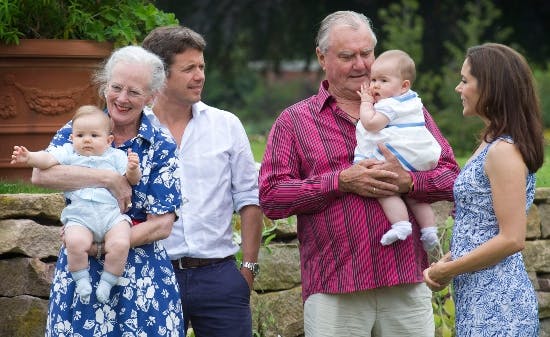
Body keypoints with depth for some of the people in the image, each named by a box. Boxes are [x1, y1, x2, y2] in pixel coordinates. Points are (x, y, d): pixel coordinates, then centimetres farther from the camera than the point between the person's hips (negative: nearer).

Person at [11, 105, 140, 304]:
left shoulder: (115, 156, 15)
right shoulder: (69, 153, 14)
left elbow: (133, 180, 13)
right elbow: (48, 159, -1)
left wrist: (133, 169, -10)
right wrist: (29, 157, -20)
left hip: (112, 213, 1)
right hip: (79, 216, -1)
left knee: (120, 244, -27)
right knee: (75, 242, -32)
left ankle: (107, 282, -6)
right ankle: (82, 280, -9)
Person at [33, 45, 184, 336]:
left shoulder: (161, 148, 0)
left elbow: (162, 225, -6)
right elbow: (41, 174, -16)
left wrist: (100, 246, -15)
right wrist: (110, 179, -20)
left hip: (141, 278, -1)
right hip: (78, 272, 1)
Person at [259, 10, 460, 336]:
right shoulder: (294, 121, 7)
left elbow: (451, 176, 8)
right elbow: (270, 196, -3)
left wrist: (408, 182, -13)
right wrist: (341, 181, -12)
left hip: (407, 285, 2)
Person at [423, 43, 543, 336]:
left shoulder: (504, 152, -16)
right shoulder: (491, 145, 14)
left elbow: (511, 239, -20)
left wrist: (447, 270, -13)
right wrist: (443, 263, 5)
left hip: (496, 305, -9)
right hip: (477, 299, 9)